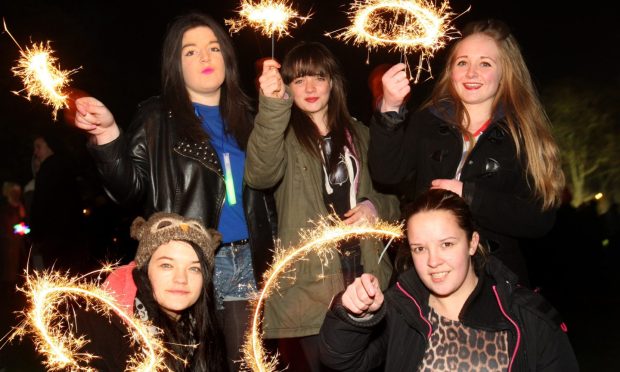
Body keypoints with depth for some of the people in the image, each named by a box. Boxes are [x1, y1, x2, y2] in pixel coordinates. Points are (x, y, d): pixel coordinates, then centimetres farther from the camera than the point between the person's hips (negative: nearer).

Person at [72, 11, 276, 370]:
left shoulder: (244, 116, 13)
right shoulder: (158, 118, 1)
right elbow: (130, 189, -9)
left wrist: (269, 254, 6)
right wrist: (109, 135, -23)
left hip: (247, 260, 4)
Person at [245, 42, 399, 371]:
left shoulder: (358, 134, 14)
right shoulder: (283, 135, 0)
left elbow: (392, 194, 19)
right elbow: (260, 174, -23)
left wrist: (376, 207, -4)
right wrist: (273, 105, -35)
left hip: (364, 273, 4)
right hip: (312, 280, -4)